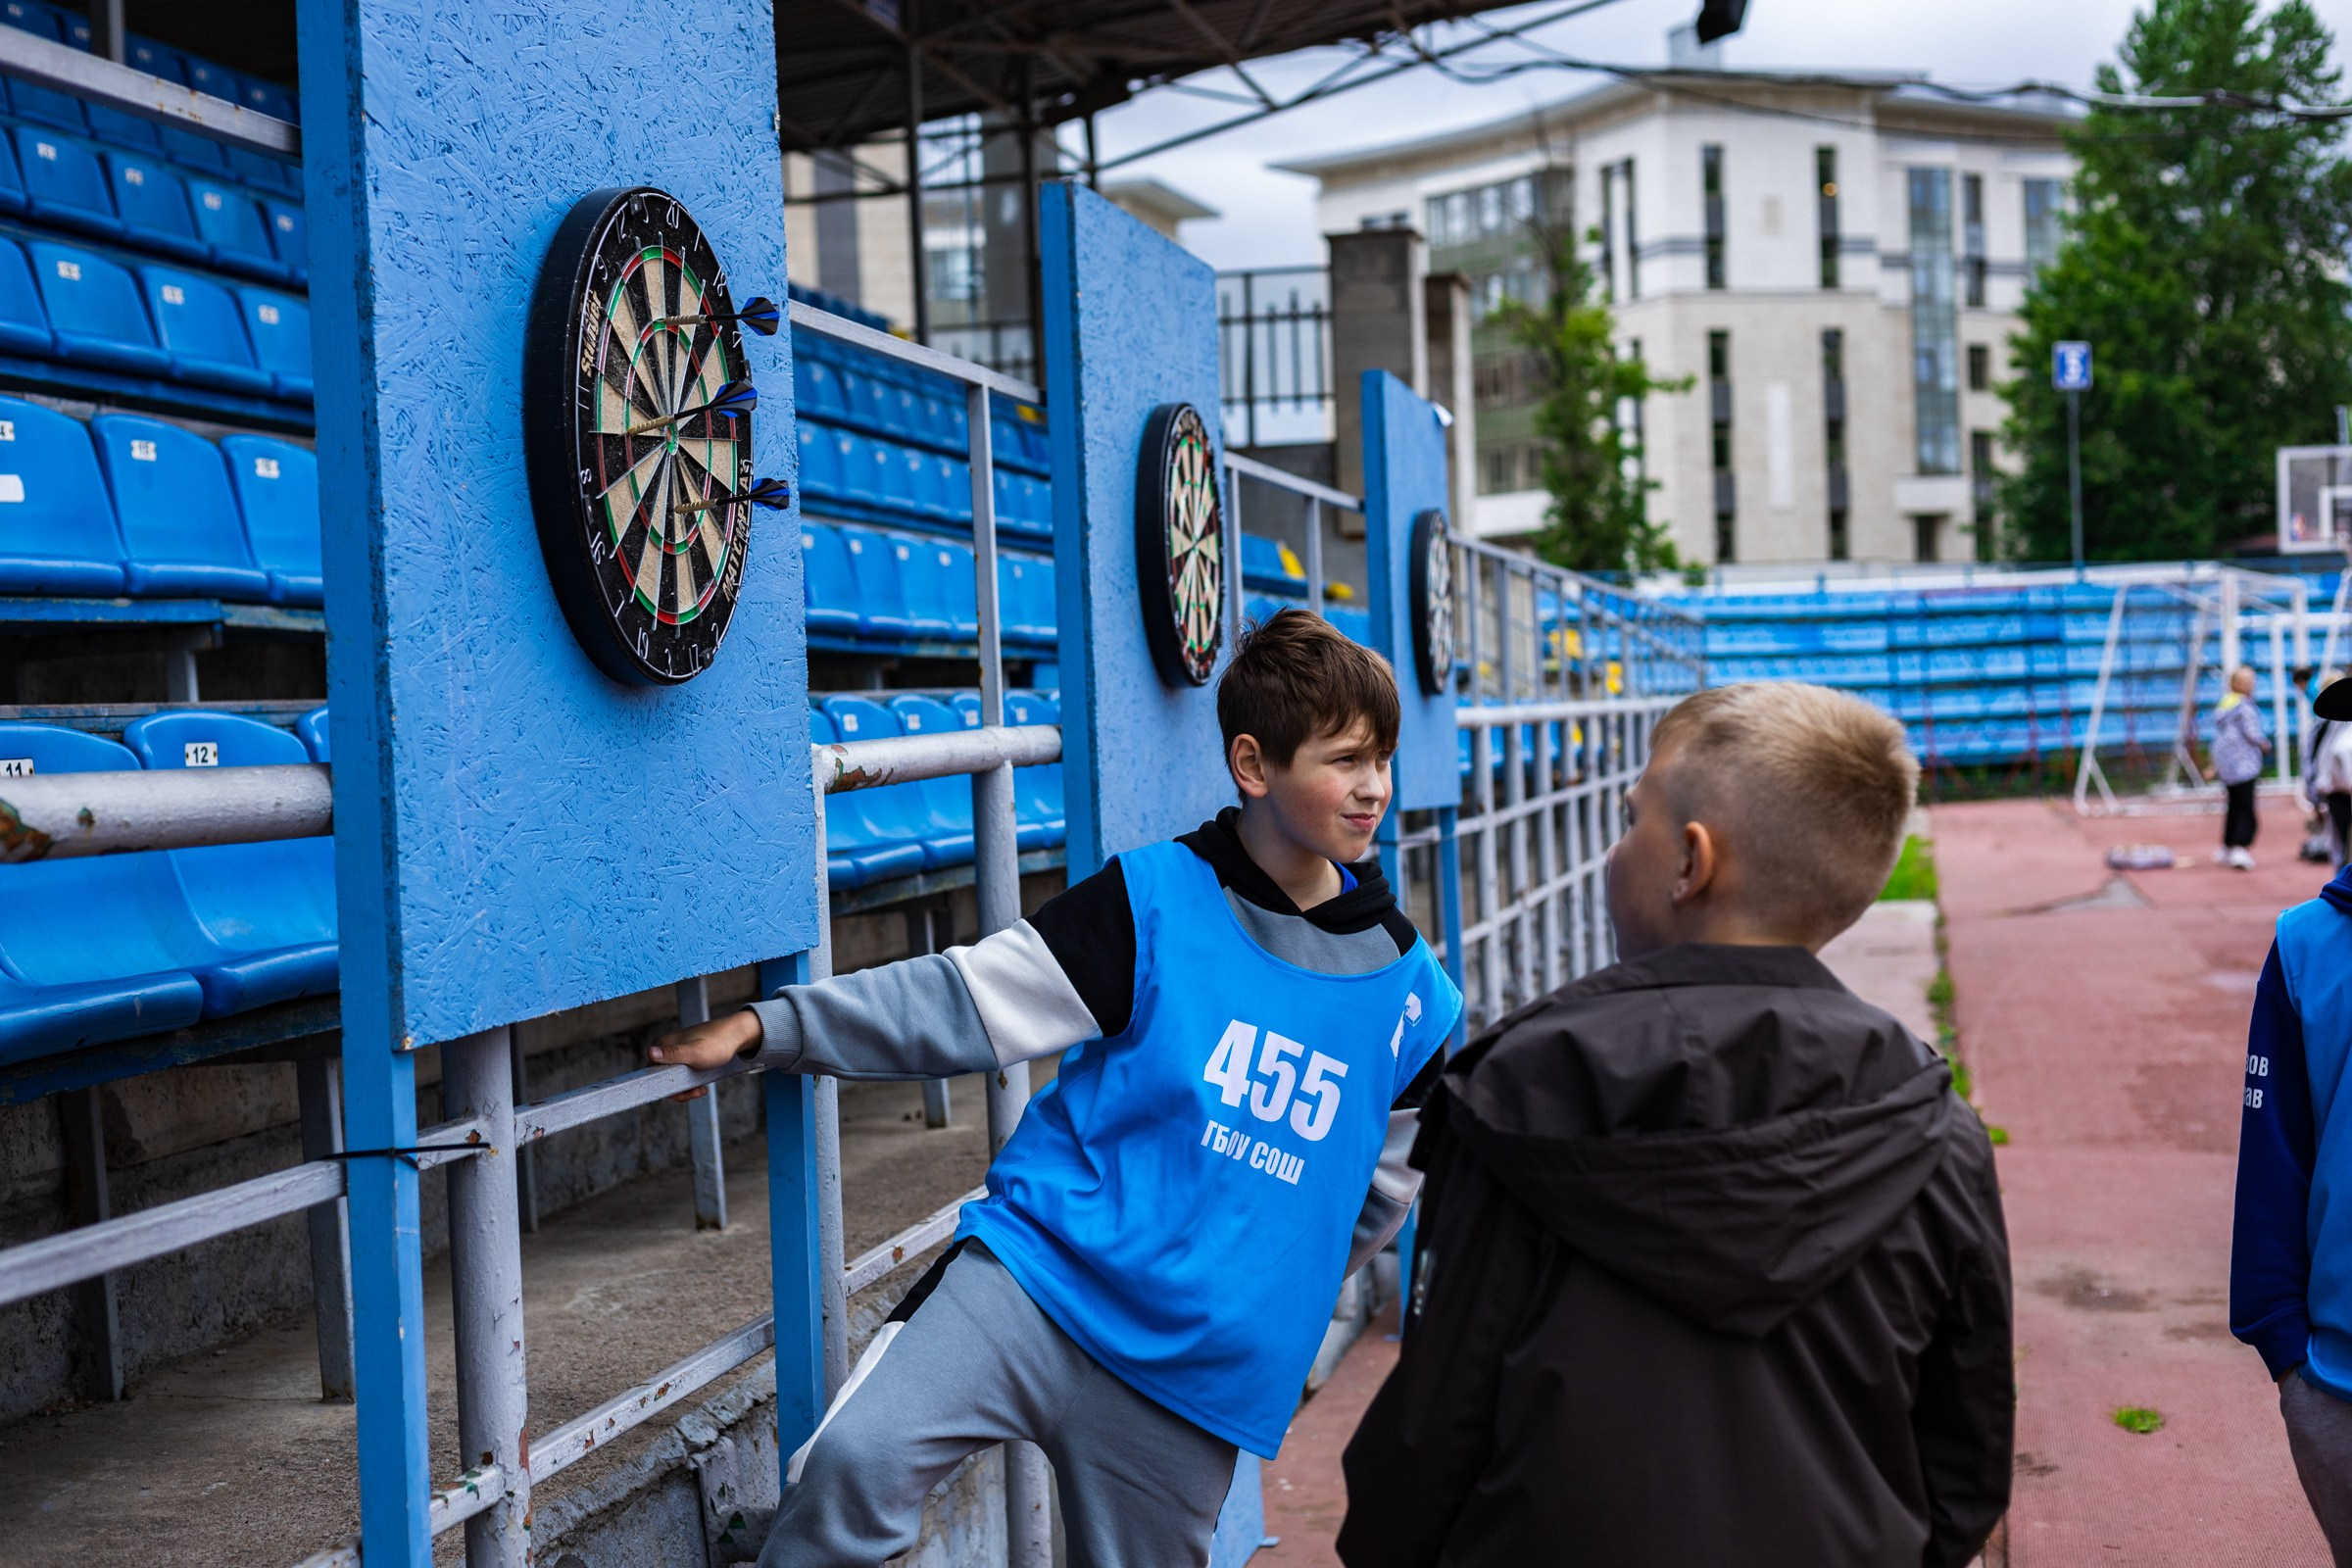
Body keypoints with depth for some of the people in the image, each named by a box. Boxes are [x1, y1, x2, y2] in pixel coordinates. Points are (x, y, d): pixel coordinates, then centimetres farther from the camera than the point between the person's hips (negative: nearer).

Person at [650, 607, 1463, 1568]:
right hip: (1038, 1274, -3)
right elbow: (971, 1001, -5)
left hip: (1201, 1370, 3)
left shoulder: (1408, 987, 5)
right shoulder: (1157, 901, -4)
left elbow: (1382, 1182, 19)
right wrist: (771, 1026, -11)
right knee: (856, 1459, -25)